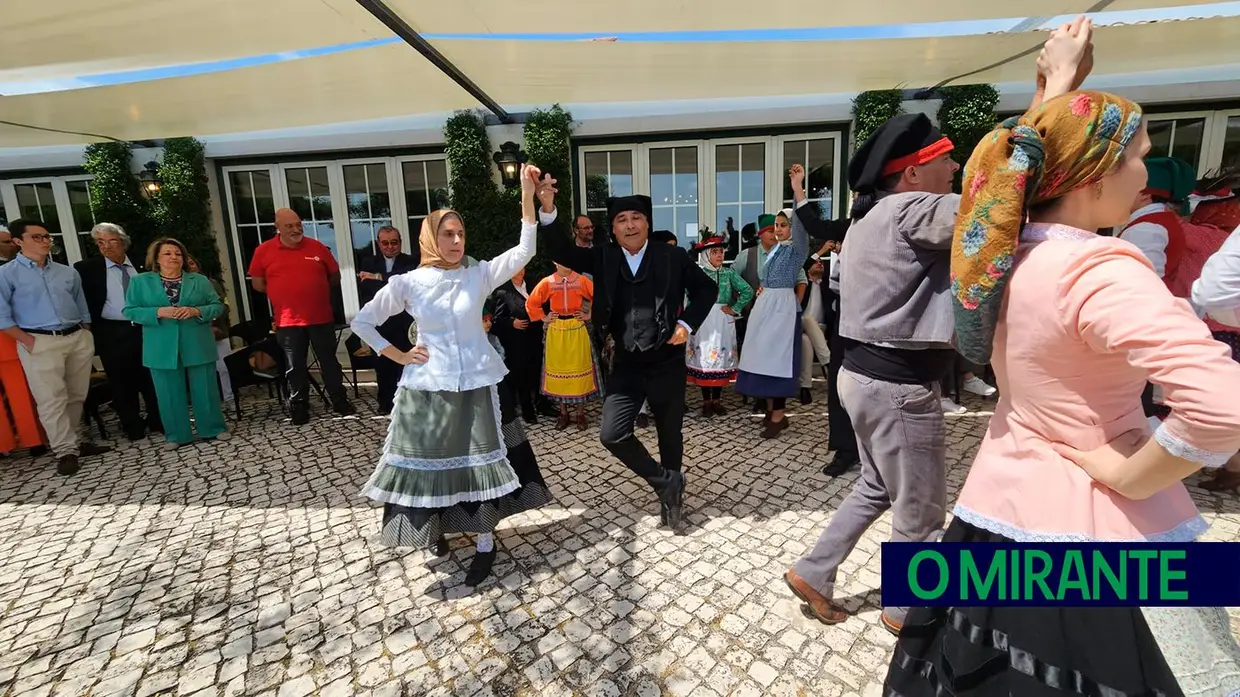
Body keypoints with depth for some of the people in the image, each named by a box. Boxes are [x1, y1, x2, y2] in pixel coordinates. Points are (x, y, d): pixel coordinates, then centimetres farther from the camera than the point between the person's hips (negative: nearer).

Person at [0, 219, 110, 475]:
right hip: (40, 342, -4)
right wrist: (28, 340, -11)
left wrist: (86, 335, 10)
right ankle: (65, 451, 2)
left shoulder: (68, 272, 13)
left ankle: (71, 441, 20)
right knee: (52, 399, -4)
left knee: (77, 395, 8)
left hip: (78, 338, 4)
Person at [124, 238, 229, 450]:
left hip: (198, 346, 0)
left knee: (205, 389, 5)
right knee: (170, 393, 7)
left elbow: (217, 306, 3)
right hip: (162, 349, 0)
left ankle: (213, 429, 17)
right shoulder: (140, 281, 6)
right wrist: (158, 312, -15)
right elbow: (130, 311, 1)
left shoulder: (200, 280, 7)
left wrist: (196, 311, -15)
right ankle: (176, 435, 17)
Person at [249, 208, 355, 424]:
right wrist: (281, 294, 4)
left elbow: (335, 277, 10)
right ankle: (299, 408, 20)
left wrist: (317, 292, 9)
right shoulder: (263, 251, 0)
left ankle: (340, 402, 20)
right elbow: (257, 283, 7)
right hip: (288, 321, 0)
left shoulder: (317, 247, 1)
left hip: (321, 318, 0)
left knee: (330, 362, 9)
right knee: (295, 367, 9)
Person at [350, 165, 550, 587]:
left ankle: (485, 543, 23)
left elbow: (525, 250, -12)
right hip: (426, 388, 0)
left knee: (480, 462, 7)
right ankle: (434, 527, 38)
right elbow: (362, 322, 7)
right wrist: (398, 356, -2)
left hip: (476, 385, 0)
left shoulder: (479, 275, -1)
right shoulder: (407, 283, -2)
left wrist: (527, 196, -19)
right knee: (428, 460, 12)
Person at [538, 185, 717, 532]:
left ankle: (670, 493, 40)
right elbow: (564, 253, -12)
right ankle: (668, 482, 12)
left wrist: (687, 323, -8)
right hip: (626, 365, 2)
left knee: (670, 434, 13)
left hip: (667, 363, -1)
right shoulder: (603, 258, 0)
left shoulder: (673, 256, -5)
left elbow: (707, 288, 6)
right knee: (612, 433, -10)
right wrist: (548, 210, -27)